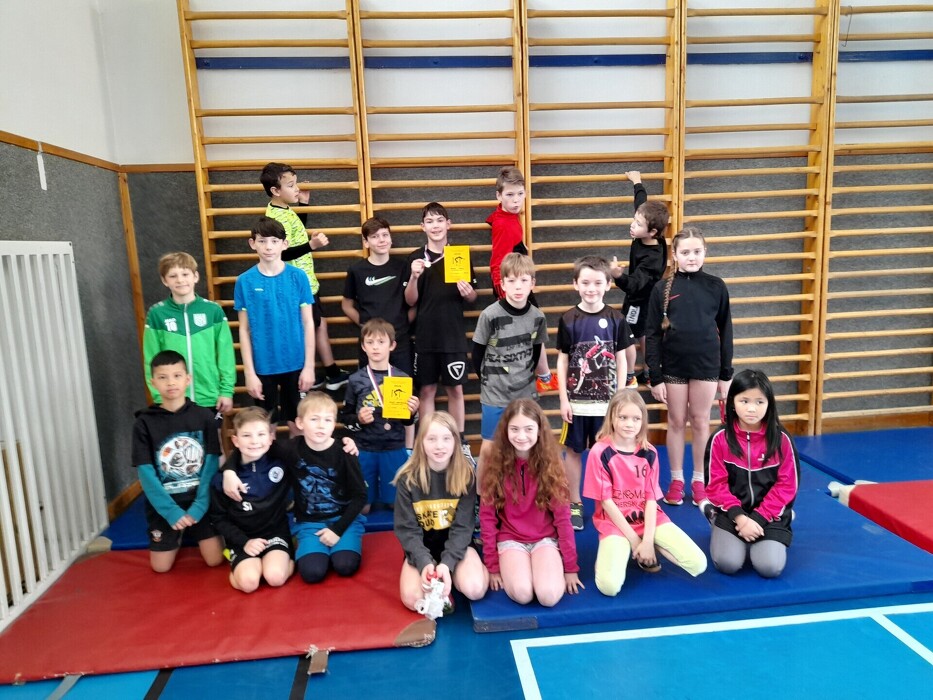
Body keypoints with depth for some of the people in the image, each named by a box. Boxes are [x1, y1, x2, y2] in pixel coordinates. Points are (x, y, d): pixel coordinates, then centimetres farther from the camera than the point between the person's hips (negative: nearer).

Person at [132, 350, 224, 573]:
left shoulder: (204, 417, -6)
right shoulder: (144, 423, -8)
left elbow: (211, 465, -7)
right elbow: (146, 474, -10)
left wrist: (199, 506, -15)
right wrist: (171, 511, -16)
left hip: (200, 501, 0)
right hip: (163, 505, 0)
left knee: (215, 560, -2)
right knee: (161, 567, 3)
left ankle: (192, 533, 29)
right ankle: (178, 537, 34)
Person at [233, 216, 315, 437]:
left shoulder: (298, 277, -4)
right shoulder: (245, 281, -3)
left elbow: (308, 323, -2)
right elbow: (244, 330, -1)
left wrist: (309, 366, -5)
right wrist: (249, 372, -4)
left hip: (295, 364, 0)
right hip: (263, 366, 0)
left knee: (297, 422, 13)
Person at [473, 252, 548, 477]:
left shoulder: (538, 317, -4)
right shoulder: (490, 315, -14)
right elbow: (477, 354, -4)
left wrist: (526, 377, 9)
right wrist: (488, 380, 3)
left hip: (526, 393, 3)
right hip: (495, 393, -3)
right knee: (488, 448, 3)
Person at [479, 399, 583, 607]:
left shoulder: (550, 464, -5)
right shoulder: (495, 465, -7)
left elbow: (562, 516, -3)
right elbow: (487, 517, -2)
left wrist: (571, 567, -1)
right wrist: (493, 565, -3)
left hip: (546, 539, 1)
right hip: (510, 539, 0)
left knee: (550, 595, -26)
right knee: (522, 593, -28)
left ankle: (541, 567, 5)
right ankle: (510, 567, 4)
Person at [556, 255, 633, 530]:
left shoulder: (616, 320, -1)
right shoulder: (568, 320, -3)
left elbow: (621, 360, 3)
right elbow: (562, 361, 0)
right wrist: (563, 399, -4)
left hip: (606, 401, 0)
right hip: (577, 401, 0)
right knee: (573, 451, 9)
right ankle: (574, 504, 24)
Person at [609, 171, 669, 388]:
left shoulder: (651, 258, -36)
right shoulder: (647, 239, -14)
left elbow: (634, 283, -46)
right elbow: (643, 204, 3)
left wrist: (619, 276, -67)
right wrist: (637, 183, 17)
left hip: (640, 302, -9)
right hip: (644, 299, 9)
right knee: (642, 335, 21)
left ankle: (629, 378, 21)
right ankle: (649, 373, 35)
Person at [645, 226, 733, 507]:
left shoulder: (716, 287, -2)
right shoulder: (662, 288, -5)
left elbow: (725, 331, 4)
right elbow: (652, 335, -4)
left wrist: (726, 374, 4)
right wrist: (655, 377, -7)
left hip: (706, 367, 1)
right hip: (673, 367, 0)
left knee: (700, 422, 11)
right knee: (676, 422, 10)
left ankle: (699, 481, 25)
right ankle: (676, 480, 24)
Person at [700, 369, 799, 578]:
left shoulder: (781, 439, -6)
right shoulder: (720, 438, -8)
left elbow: (787, 485, -5)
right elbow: (716, 484, -6)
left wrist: (758, 518, -13)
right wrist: (740, 517, -17)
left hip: (769, 515, 1)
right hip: (732, 513, 0)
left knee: (770, 567, -19)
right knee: (727, 564, -19)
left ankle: (762, 538, 15)